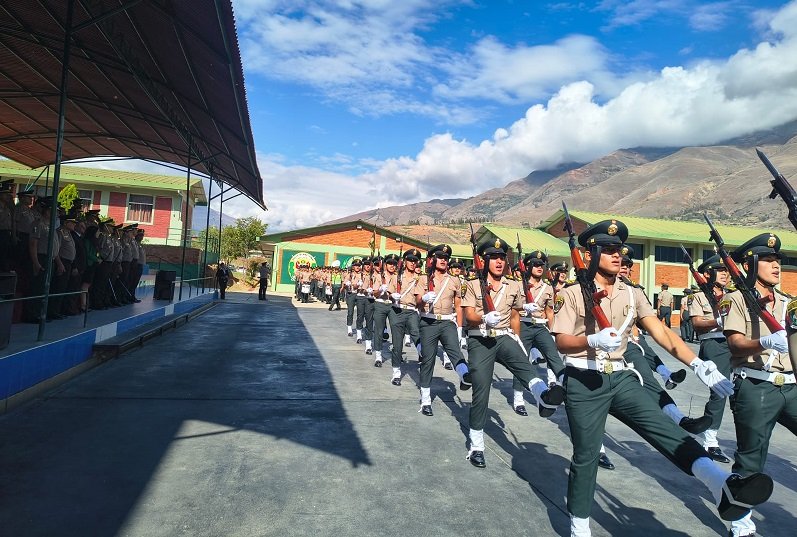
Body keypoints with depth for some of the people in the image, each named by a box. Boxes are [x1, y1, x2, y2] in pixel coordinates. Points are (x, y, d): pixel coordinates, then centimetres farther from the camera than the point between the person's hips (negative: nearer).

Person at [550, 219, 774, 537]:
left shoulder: (633, 295, 9)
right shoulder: (572, 294, -5)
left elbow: (661, 332, -1)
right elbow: (561, 343, -11)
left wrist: (696, 363, -15)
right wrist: (593, 340, -31)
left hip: (621, 378, 5)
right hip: (584, 382, -4)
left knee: (665, 428, -16)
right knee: (586, 454, 3)